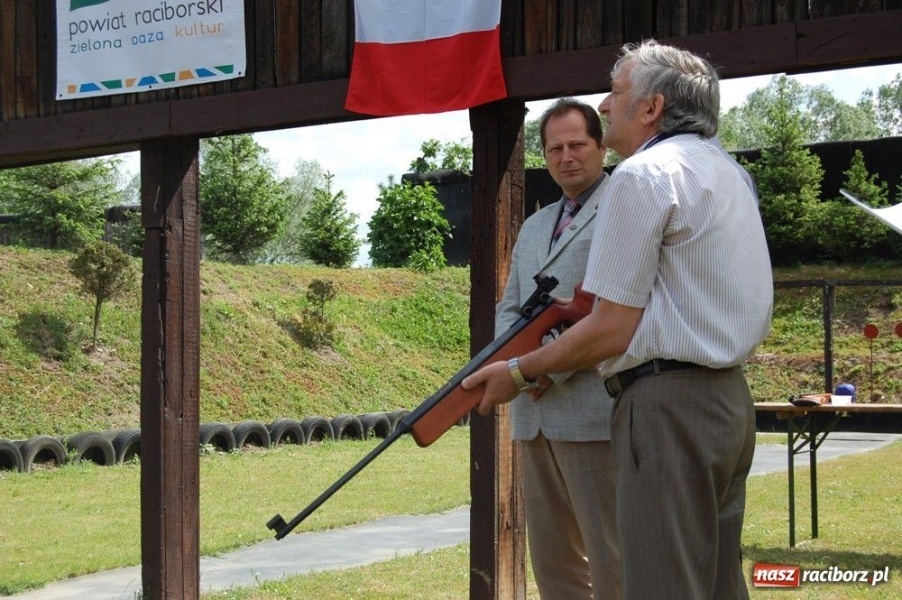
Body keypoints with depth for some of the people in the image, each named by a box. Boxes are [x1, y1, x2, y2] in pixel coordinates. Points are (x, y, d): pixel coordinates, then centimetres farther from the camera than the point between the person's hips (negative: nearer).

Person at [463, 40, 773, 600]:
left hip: (670, 409, -10)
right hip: (730, 400, 10)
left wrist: (518, 372, -3)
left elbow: (613, 331, -14)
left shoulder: (644, 174, -11)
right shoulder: (726, 171, 19)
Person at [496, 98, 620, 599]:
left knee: (611, 559, -7)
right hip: (534, 416, 8)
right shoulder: (533, 227, 23)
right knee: (552, 558, 11)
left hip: (594, 411, -8)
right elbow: (508, 308, 22)